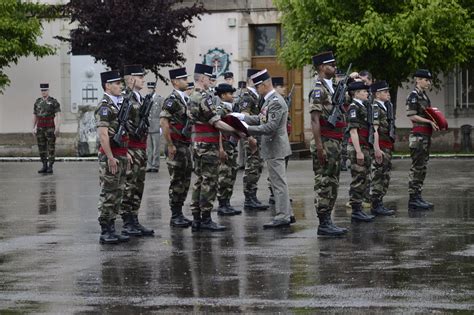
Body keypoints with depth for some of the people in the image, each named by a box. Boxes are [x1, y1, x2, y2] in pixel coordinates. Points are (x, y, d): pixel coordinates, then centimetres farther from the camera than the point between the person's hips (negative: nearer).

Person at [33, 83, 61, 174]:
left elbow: (58, 115, -9)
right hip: (40, 128, 5)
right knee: (42, 147, 5)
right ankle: (44, 166, 12)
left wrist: (57, 128, -18)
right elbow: (34, 116, 13)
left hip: (50, 128, -5)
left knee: (51, 148, -3)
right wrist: (33, 128, 7)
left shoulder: (54, 102, -4)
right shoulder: (37, 102, 10)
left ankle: (50, 167, 1)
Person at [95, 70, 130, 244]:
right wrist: (110, 157, -23)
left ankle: (111, 229, 16)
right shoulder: (104, 107, -13)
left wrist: (126, 152, 18)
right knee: (108, 195, -5)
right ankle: (105, 232, -2)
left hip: (121, 155, 9)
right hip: (110, 156, -9)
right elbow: (102, 134, -20)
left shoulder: (117, 104, 16)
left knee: (117, 194, 11)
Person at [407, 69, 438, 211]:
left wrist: (435, 122, 7)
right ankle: (413, 199, -5)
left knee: (422, 167, 10)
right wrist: (429, 121, -18)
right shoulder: (414, 96, -11)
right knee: (417, 167, -7)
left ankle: (417, 197, 14)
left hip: (426, 135, 9)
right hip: (418, 135, -9)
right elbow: (412, 115, -17)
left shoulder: (424, 96, 17)